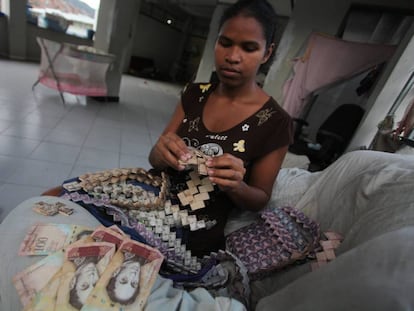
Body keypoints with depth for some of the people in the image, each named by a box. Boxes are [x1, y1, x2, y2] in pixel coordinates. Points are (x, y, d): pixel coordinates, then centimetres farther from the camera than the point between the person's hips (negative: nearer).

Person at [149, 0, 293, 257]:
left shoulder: (275, 122, -13)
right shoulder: (194, 94, 0)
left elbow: (260, 199, -3)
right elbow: (154, 159, 1)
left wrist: (236, 186, -25)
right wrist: (162, 153, -22)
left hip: (198, 238, -4)